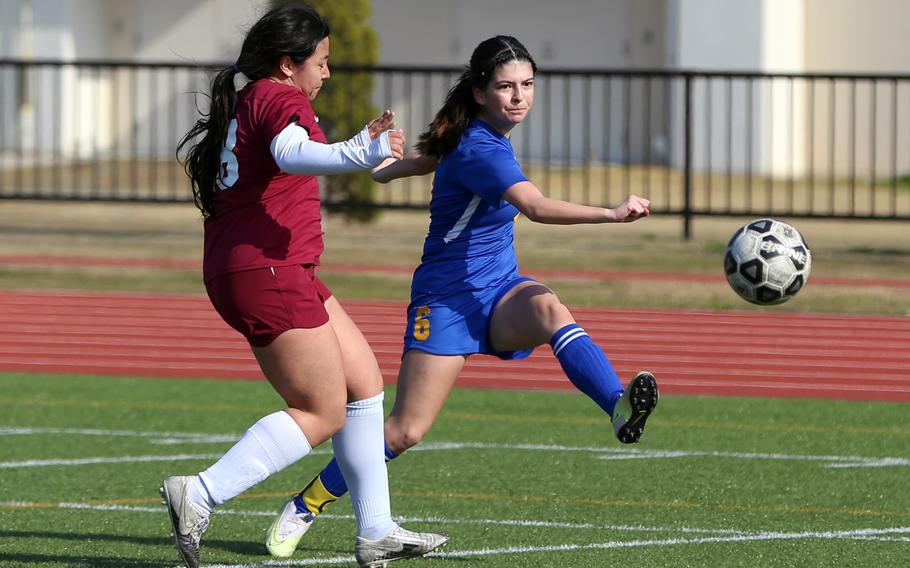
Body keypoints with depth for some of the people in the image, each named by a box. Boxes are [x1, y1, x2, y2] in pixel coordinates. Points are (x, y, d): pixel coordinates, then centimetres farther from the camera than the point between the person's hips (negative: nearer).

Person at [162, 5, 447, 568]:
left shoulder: (245, 104, 20)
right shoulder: (280, 98, -9)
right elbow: (293, 154, -32)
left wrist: (364, 144, 47)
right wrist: (362, 155, -49)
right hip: (266, 272, -11)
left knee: (365, 380, 14)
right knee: (323, 414, -10)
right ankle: (198, 496, -17)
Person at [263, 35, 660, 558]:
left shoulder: (484, 136, 7)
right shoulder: (480, 150, -21)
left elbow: (430, 155, 28)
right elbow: (536, 206, -37)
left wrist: (389, 166, 46)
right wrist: (612, 214, -47)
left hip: (500, 292, 7)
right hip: (448, 297, -7)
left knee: (548, 309, -30)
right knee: (407, 430, -7)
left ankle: (621, 409, -53)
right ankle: (304, 508, 12)